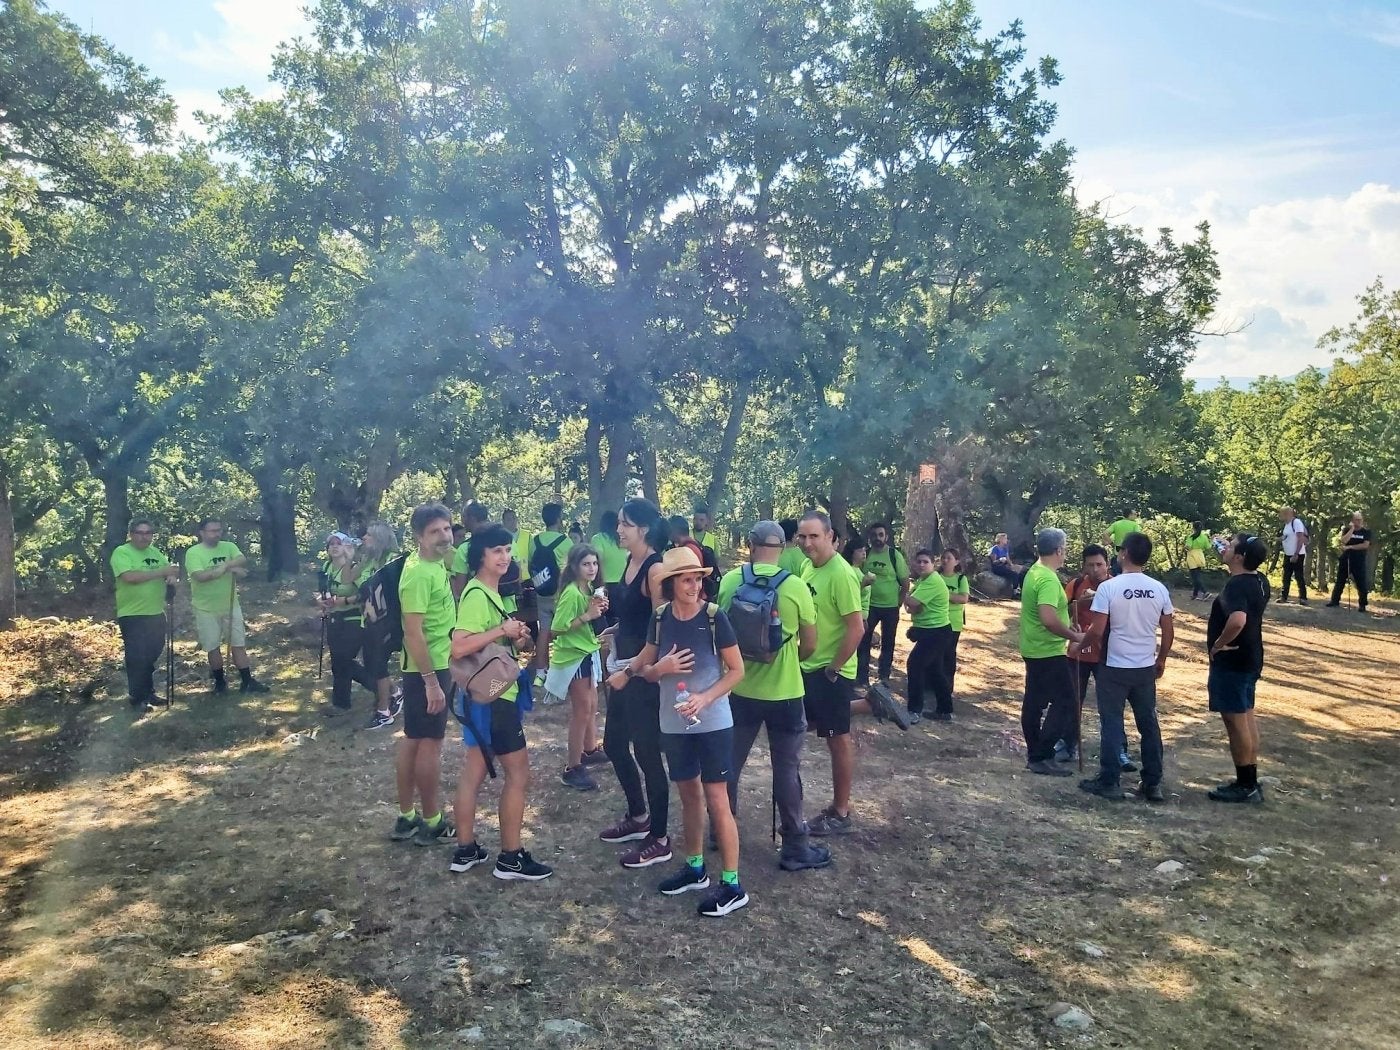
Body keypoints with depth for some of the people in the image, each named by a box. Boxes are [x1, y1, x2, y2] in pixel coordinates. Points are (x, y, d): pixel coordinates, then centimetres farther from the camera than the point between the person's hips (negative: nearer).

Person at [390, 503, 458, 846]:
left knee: (413, 740, 14)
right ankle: (431, 822, 11)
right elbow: (414, 632, -26)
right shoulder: (419, 574, -23)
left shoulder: (435, 563, 5)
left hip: (436, 664, 10)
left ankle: (406, 817, 23)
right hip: (427, 668, -10)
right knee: (430, 743, 0)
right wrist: (432, 681, -26)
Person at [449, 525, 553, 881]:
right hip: (491, 695, -10)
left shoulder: (489, 592, 11)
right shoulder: (477, 595, -20)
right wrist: (503, 630, -25)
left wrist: (512, 637, 3)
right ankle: (510, 858, 9)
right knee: (518, 773, -1)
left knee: (474, 771, 14)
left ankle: (466, 851, 23)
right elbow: (459, 648, -29)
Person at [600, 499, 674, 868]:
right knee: (614, 744, 19)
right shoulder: (630, 562, 9)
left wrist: (630, 671, -18)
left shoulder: (656, 568, -17)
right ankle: (638, 817, 37)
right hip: (622, 668, 10)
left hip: (644, 674, -10)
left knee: (647, 753, 0)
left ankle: (659, 840, 13)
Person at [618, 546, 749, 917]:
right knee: (689, 795, 17)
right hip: (675, 724, 5)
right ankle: (695, 868, 33)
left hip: (713, 723, -5)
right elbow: (645, 670, 9)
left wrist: (704, 698, -21)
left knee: (717, 800, -2)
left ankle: (732, 886, 7)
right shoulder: (660, 618, -1)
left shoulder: (714, 616, -13)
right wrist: (661, 668, -14)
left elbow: (737, 670, -8)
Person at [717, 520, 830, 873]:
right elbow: (809, 644, -4)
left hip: (740, 689, 3)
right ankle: (795, 847, 15)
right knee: (786, 769, 7)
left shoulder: (730, 581, -6)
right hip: (783, 692, -2)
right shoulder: (795, 586, -13)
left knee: (730, 762, 17)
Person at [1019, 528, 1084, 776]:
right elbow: (1048, 619, -33)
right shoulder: (1049, 579, -22)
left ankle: (1034, 754, 21)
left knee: (1034, 701, 13)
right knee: (1065, 703, -4)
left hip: (1033, 649, 10)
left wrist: (1067, 626, 16)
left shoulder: (1034, 572, 9)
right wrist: (1074, 636, -21)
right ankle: (1042, 756, -3)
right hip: (1049, 652, -10)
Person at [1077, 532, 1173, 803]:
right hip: (1146, 668, 4)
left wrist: (1080, 645, 2)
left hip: (1115, 667, -4)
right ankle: (1153, 784, 18)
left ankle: (1109, 782, 9)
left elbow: (1097, 631, -17)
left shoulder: (1109, 587, -15)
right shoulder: (1159, 589, 0)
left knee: (1112, 724, 4)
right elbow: (1168, 632, 6)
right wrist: (1161, 659, 21)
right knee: (1149, 724, 12)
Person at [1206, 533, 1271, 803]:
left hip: (1231, 662, -10)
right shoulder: (1259, 580, 5)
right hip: (1249, 659, 10)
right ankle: (1250, 782, 24)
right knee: (1247, 718, 16)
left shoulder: (1236, 585, -24)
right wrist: (1224, 555, 17)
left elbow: (1238, 620, -42)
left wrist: (1219, 644, -24)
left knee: (1236, 721, -1)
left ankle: (1245, 786, 7)